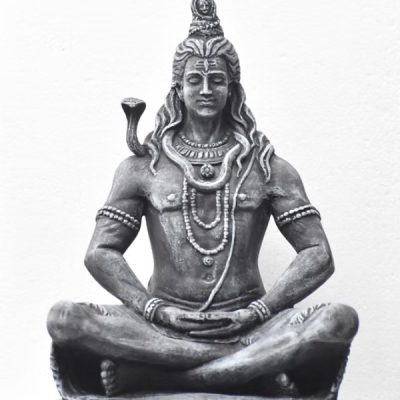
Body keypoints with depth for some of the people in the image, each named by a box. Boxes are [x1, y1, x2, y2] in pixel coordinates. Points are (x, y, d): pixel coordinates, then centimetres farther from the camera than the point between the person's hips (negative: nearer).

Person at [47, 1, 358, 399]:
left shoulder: (268, 169, 9)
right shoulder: (142, 166, 10)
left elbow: (318, 255, 2)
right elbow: (100, 253, 4)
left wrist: (258, 310, -11)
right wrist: (154, 308, -11)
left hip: (246, 324, 1)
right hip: (162, 325, 0)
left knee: (339, 319, -29)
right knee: (65, 319, -27)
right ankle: (260, 367, -28)